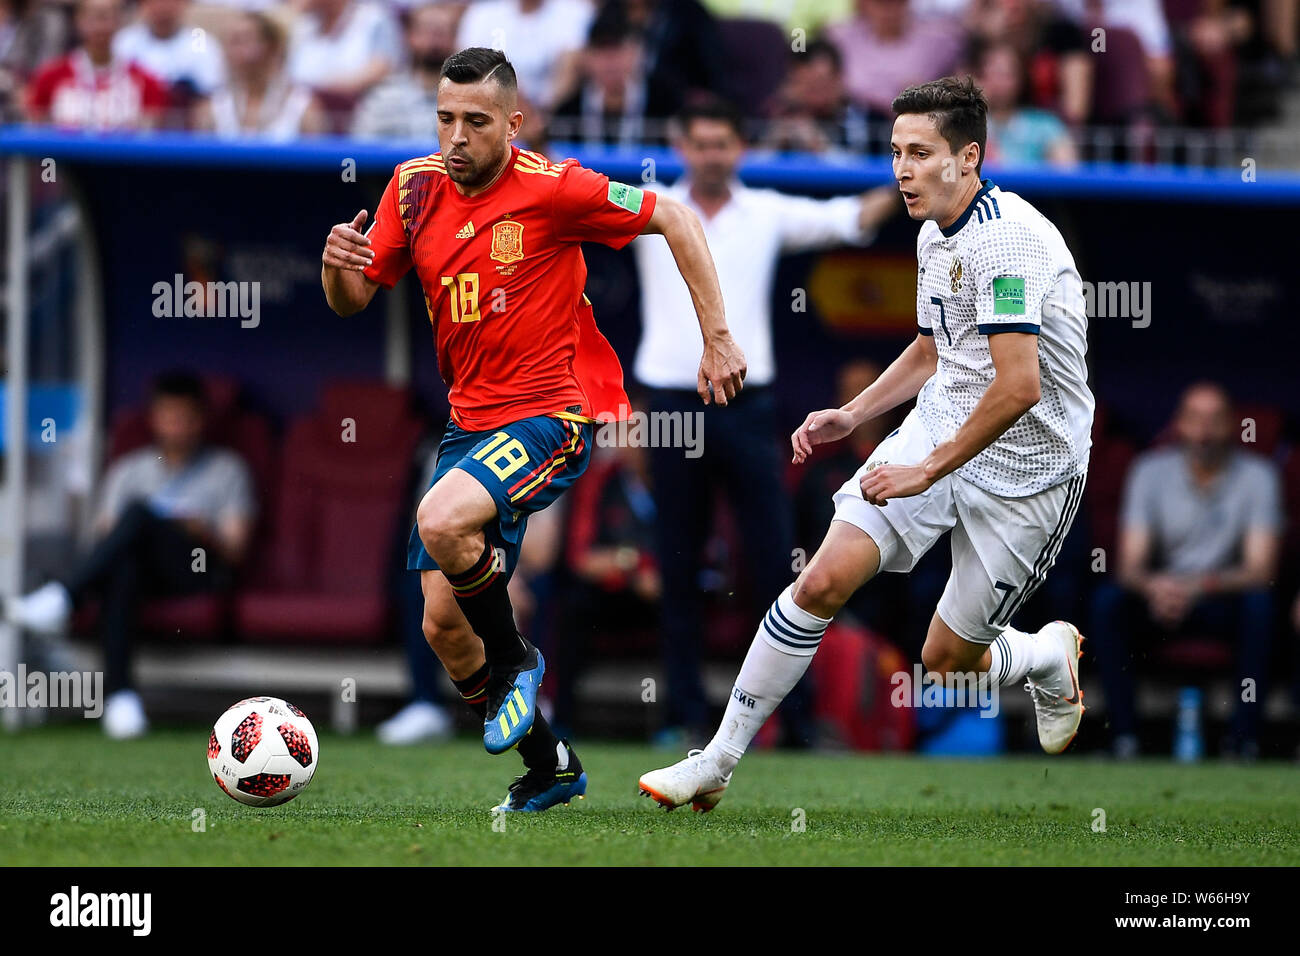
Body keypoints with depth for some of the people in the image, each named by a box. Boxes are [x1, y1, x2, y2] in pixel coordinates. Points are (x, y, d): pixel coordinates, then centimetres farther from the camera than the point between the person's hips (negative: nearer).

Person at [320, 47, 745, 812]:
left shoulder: (550, 188, -14)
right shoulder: (415, 188, 2)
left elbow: (677, 221, -8)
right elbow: (355, 300, 9)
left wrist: (718, 338, -11)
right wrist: (337, 263, -15)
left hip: (552, 415, -7)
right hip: (471, 423, 7)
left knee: (442, 521, -33)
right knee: (444, 624, 3)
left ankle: (516, 661, -4)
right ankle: (550, 766, 23)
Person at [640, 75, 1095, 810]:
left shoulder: (1006, 239, -25)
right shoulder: (935, 236, 6)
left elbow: (1019, 388, -31)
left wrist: (928, 470, -23)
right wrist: (853, 416, 12)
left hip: (1026, 468, -7)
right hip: (940, 429, 7)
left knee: (946, 664, 1)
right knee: (824, 582, -10)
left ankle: (1050, 655, 36)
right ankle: (719, 762, -3)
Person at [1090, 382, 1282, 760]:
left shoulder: (1257, 476, -9)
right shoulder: (1150, 471, -5)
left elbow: (1260, 569, -17)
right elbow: (1130, 564, -9)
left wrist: (1202, 585, -36)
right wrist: (1152, 586, -35)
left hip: (1225, 599, -1)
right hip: (1160, 595, 1)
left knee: (1260, 602, -34)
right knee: (1107, 599, -28)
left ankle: (1244, 738, -29)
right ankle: (1124, 739, -28)